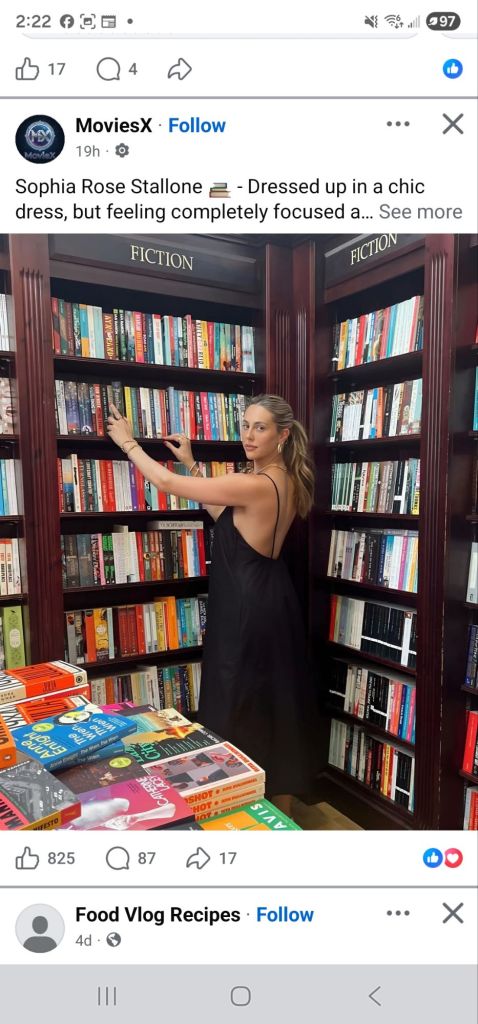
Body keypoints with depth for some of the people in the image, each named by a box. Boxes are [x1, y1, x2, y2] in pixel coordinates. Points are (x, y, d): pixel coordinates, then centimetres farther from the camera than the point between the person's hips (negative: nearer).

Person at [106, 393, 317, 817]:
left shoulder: (255, 485, -23)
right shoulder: (284, 482, 6)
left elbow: (166, 483, -17)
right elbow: (223, 515, 16)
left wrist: (129, 442, -2)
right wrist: (192, 463, 15)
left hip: (248, 608, -10)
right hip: (272, 602, 10)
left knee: (240, 711, 6)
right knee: (275, 705, 19)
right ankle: (280, 812, 35)